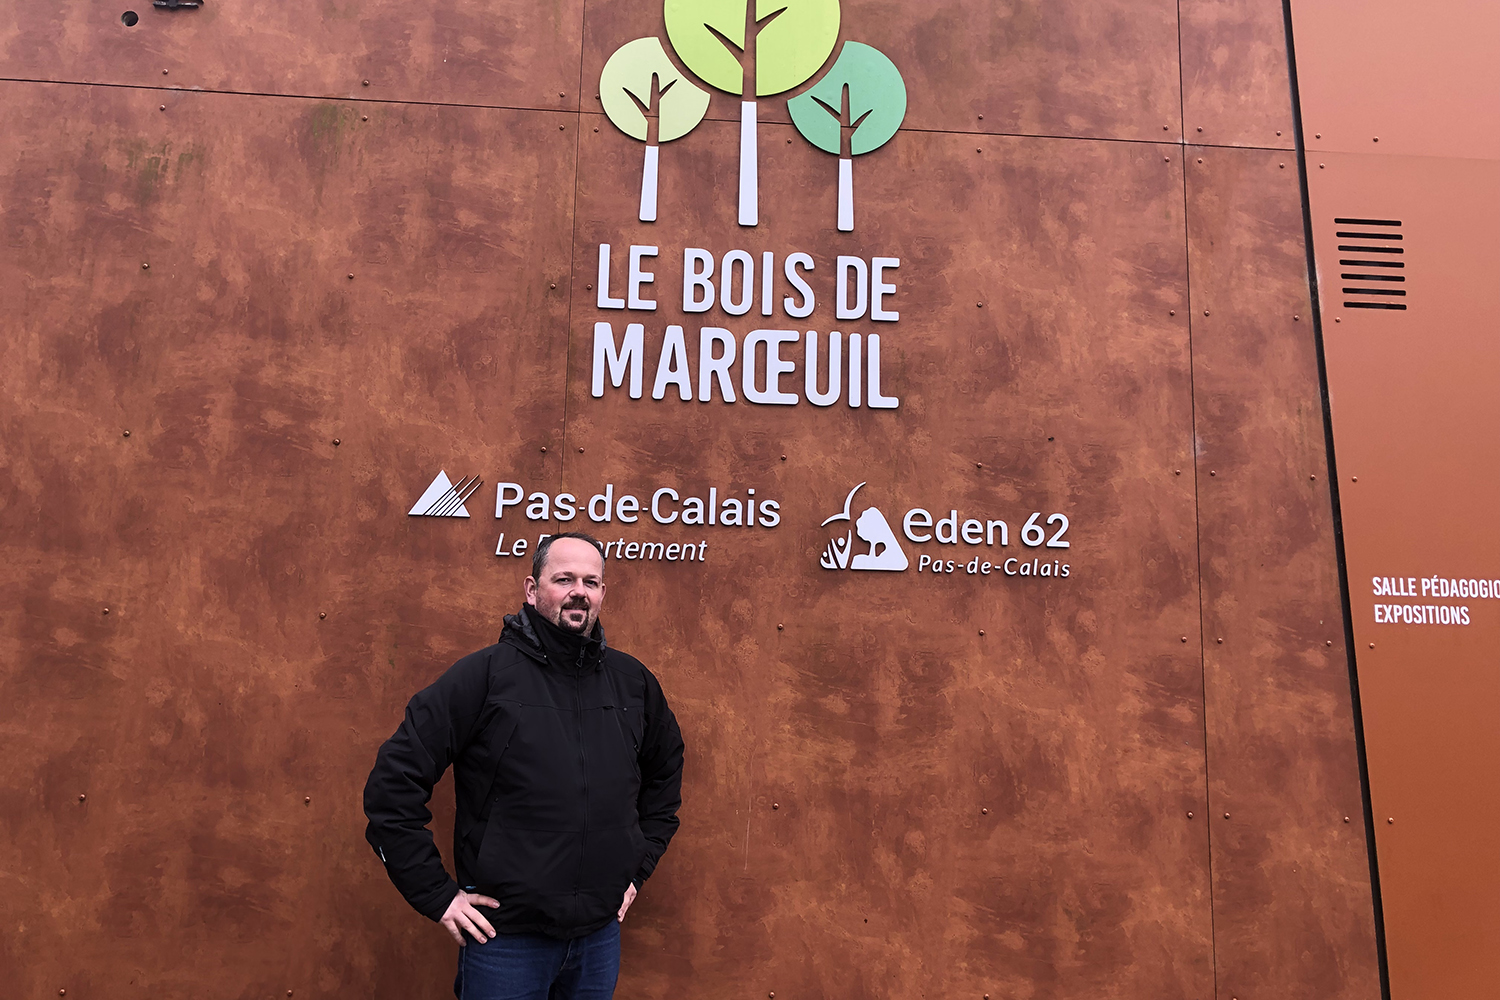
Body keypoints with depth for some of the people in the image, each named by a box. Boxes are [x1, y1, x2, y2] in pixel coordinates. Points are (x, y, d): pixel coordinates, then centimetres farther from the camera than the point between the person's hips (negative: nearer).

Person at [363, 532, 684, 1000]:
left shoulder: (633, 681, 2)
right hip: (505, 939, -4)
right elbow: (393, 783, -11)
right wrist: (436, 894, -10)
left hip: (601, 936, 4)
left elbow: (665, 774, 19)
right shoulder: (483, 675, -11)